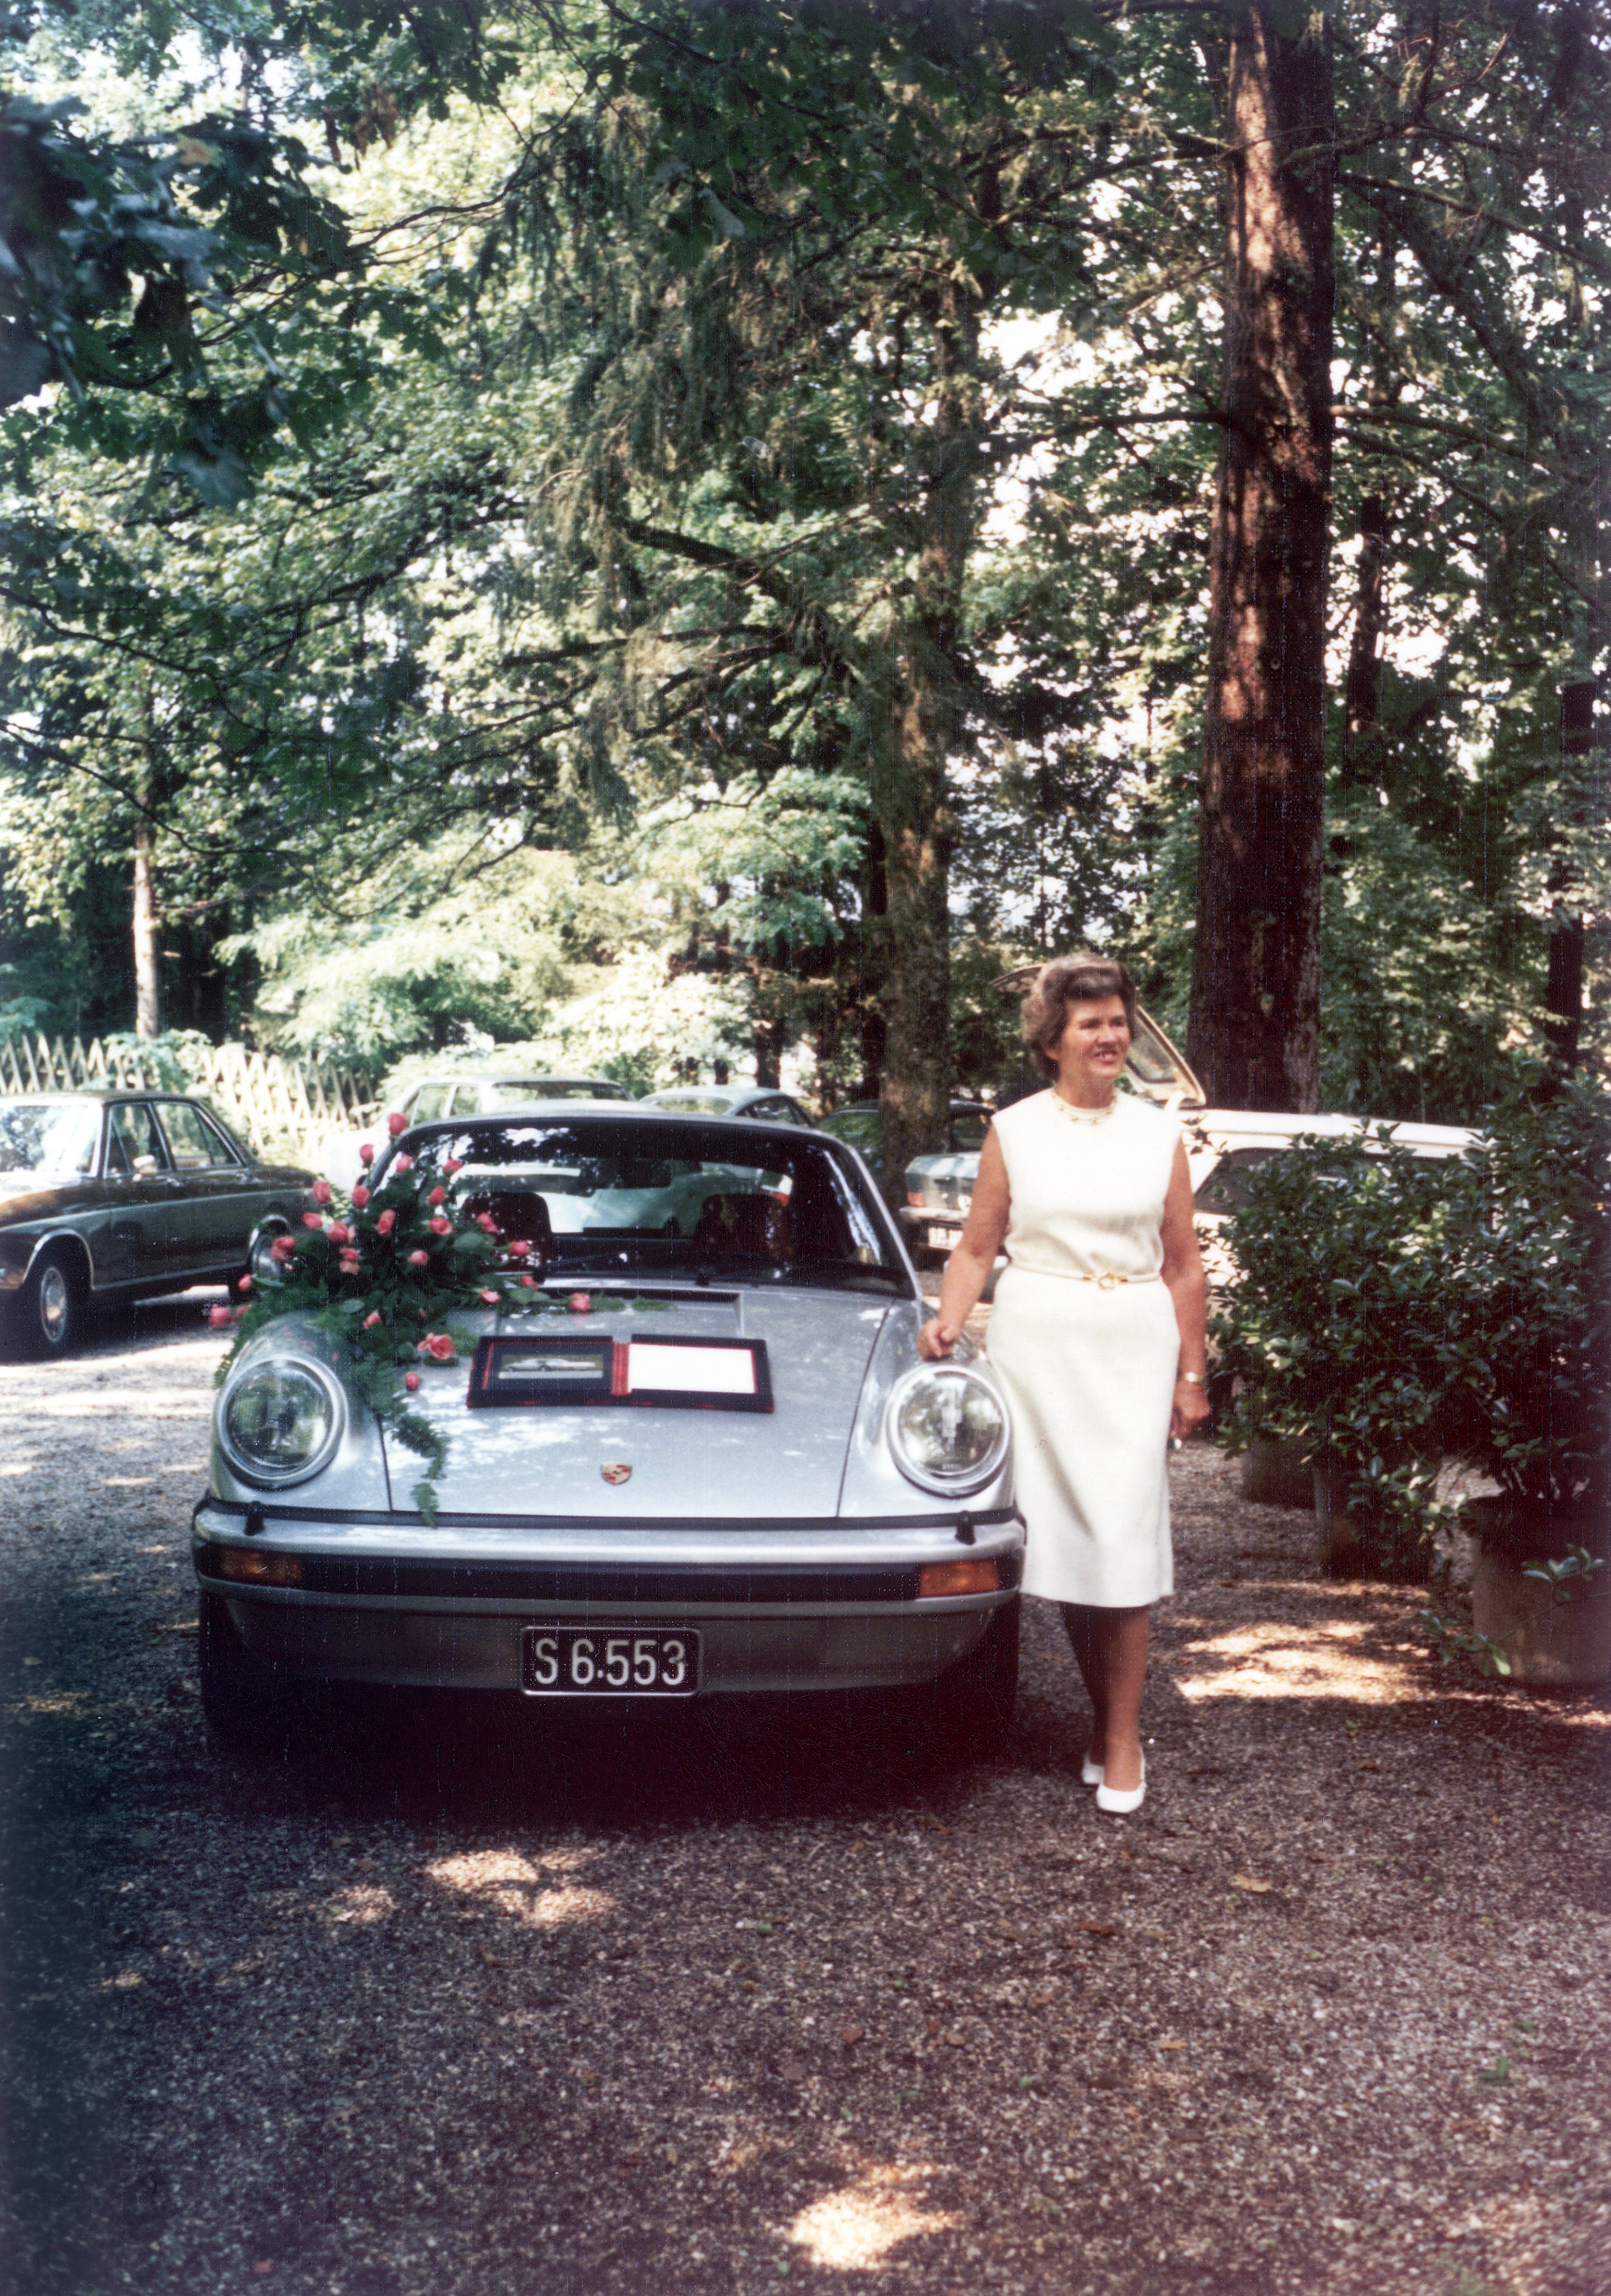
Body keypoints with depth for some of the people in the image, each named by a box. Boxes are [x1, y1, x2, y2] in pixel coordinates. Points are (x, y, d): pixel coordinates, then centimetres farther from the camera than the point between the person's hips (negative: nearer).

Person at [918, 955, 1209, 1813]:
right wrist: (947, 1321, -11)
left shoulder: (1158, 1134, 9)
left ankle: (1122, 1739, 2)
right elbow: (977, 1248, 6)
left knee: (1125, 1535, -5)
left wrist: (1191, 1375, 8)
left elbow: (1183, 1266, 11)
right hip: (1038, 1346, 0)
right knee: (1064, 1532, 1)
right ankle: (1106, 1718, 15)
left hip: (1134, 1350, 1)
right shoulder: (1014, 1131, 5)